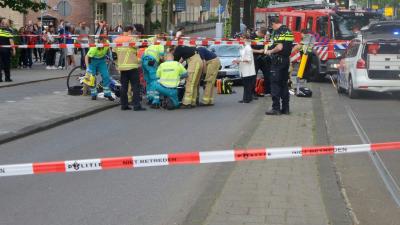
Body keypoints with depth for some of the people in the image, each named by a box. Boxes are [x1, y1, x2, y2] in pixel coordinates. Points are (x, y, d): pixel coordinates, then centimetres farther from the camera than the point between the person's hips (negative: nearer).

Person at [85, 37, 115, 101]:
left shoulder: (107, 44, -22)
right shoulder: (94, 48, -32)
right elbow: (87, 57, -26)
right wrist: (87, 66, -34)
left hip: (102, 60, 3)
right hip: (93, 60, -3)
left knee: (106, 76, -7)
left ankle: (107, 94, 3)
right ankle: (93, 94, 12)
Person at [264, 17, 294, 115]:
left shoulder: (278, 32, -15)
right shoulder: (288, 31, 13)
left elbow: (279, 47, -25)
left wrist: (270, 51, -9)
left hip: (278, 60, -9)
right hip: (286, 59, 9)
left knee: (275, 84, -4)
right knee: (284, 84, 13)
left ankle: (276, 108, -6)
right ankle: (285, 108, 15)